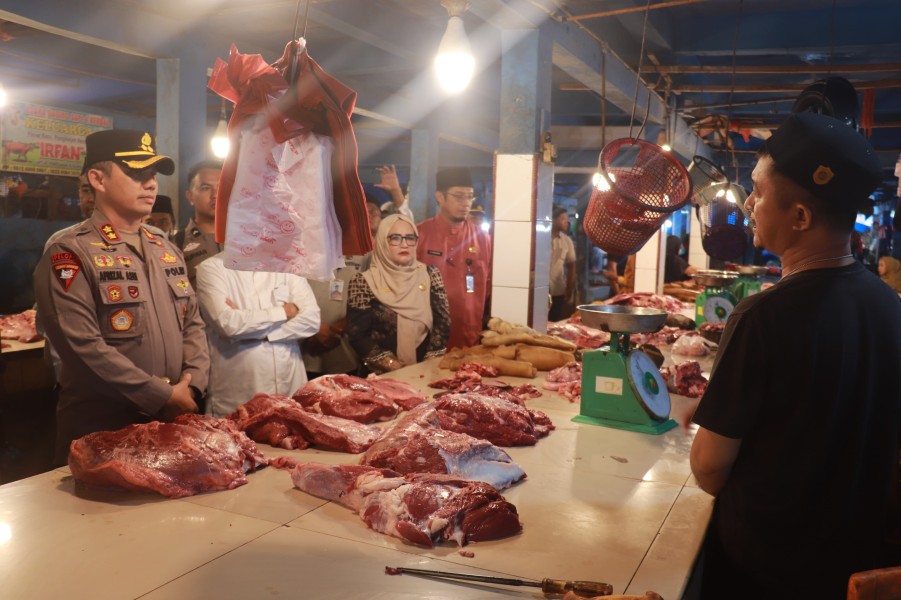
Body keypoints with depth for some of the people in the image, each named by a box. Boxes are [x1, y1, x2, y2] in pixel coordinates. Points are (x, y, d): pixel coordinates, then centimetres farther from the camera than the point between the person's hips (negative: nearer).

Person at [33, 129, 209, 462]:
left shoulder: (167, 251, 12)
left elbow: (193, 323, 13)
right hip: (101, 430, -6)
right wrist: (163, 396, -17)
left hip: (173, 422, 6)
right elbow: (84, 347, -20)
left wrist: (192, 386, -4)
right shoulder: (70, 254, -11)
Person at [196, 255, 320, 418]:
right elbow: (228, 323, -18)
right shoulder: (211, 268, -2)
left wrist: (246, 321, -13)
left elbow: (311, 318, -5)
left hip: (291, 386, 3)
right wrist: (284, 312, -8)